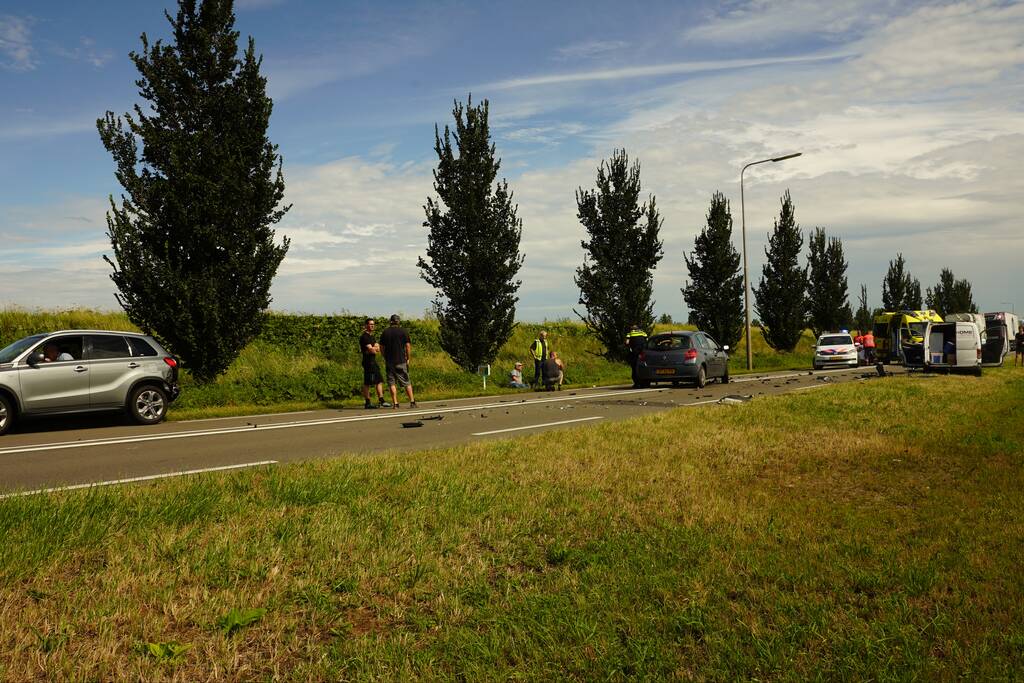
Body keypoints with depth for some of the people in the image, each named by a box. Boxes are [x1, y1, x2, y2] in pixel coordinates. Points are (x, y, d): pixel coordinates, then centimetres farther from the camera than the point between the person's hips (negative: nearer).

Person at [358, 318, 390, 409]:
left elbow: (378, 349, 9)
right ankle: (367, 403, -3)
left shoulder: (372, 337, 19)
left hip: (374, 361, 10)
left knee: (379, 381, 9)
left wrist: (373, 349, -9)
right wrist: (376, 349, 1)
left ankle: (381, 401, 13)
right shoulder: (364, 337, -11)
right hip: (368, 361, -10)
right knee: (367, 383, -5)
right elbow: (371, 350, -18)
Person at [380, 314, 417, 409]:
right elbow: (408, 346, -5)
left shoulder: (384, 333, 5)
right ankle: (412, 402, 4)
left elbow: (381, 348, 7)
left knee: (392, 383, 4)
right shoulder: (403, 332, -2)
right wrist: (408, 358, 5)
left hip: (389, 362, 2)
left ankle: (395, 404, 0)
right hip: (401, 361, -1)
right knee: (407, 383, 5)